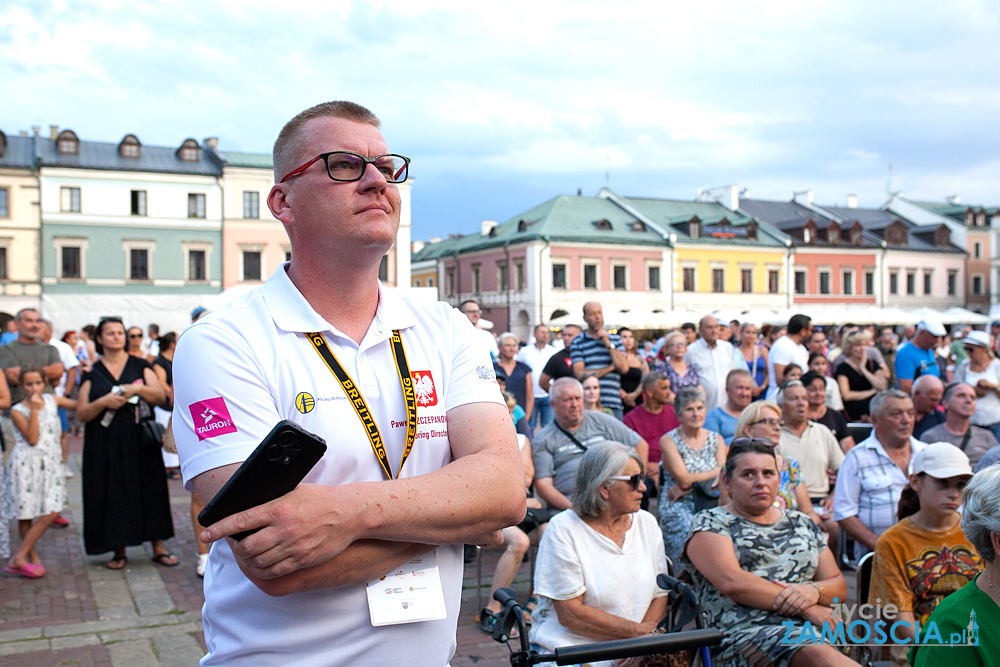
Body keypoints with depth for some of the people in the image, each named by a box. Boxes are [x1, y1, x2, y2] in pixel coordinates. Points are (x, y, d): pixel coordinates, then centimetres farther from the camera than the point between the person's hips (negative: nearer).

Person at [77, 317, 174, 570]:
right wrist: (103, 402, -17)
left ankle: (159, 547, 6)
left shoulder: (140, 366, 8)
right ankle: (119, 550, 12)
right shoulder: (92, 374, 7)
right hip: (106, 445, 0)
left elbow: (160, 396, -1)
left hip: (140, 440, 0)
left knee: (149, 489, -1)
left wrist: (137, 389, -17)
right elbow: (81, 414, 0)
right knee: (114, 493, 0)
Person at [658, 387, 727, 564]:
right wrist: (716, 472, -3)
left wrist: (690, 486, -9)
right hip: (678, 507, -3)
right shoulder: (669, 440, 1)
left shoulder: (716, 439, 14)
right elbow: (683, 479, -9)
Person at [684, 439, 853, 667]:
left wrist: (813, 591, -4)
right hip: (744, 633, -5)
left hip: (814, 630, 5)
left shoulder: (803, 525, 25)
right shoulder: (709, 524, 8)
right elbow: (732, 582, -9)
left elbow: (838, 585, 21)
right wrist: (804, 607, -11)